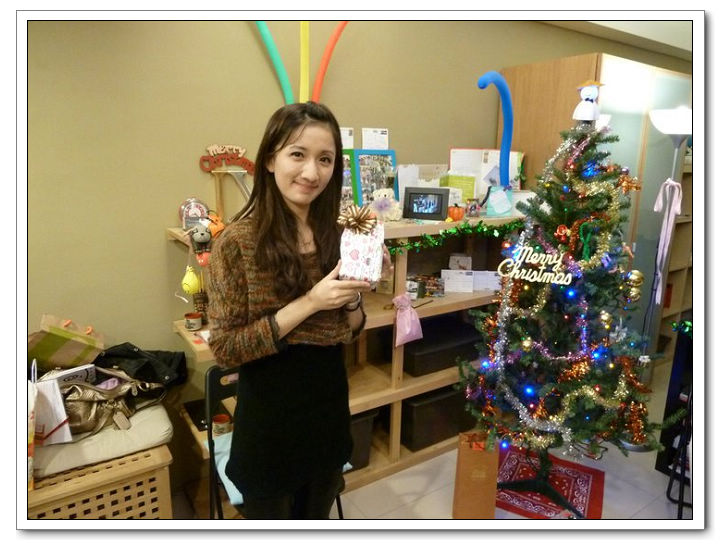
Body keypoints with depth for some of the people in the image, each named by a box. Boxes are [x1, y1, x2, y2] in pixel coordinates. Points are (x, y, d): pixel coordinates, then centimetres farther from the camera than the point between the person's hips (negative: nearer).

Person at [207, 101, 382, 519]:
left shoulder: (337, 235, -4)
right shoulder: (238, 242, -18)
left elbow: (350, 333, 4)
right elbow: (224, 347, -17)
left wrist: (354, 295, -17)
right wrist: (309, 303, -26)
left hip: (330, 407, 5)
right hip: (269, 419, -4)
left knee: (316, 520, 27)